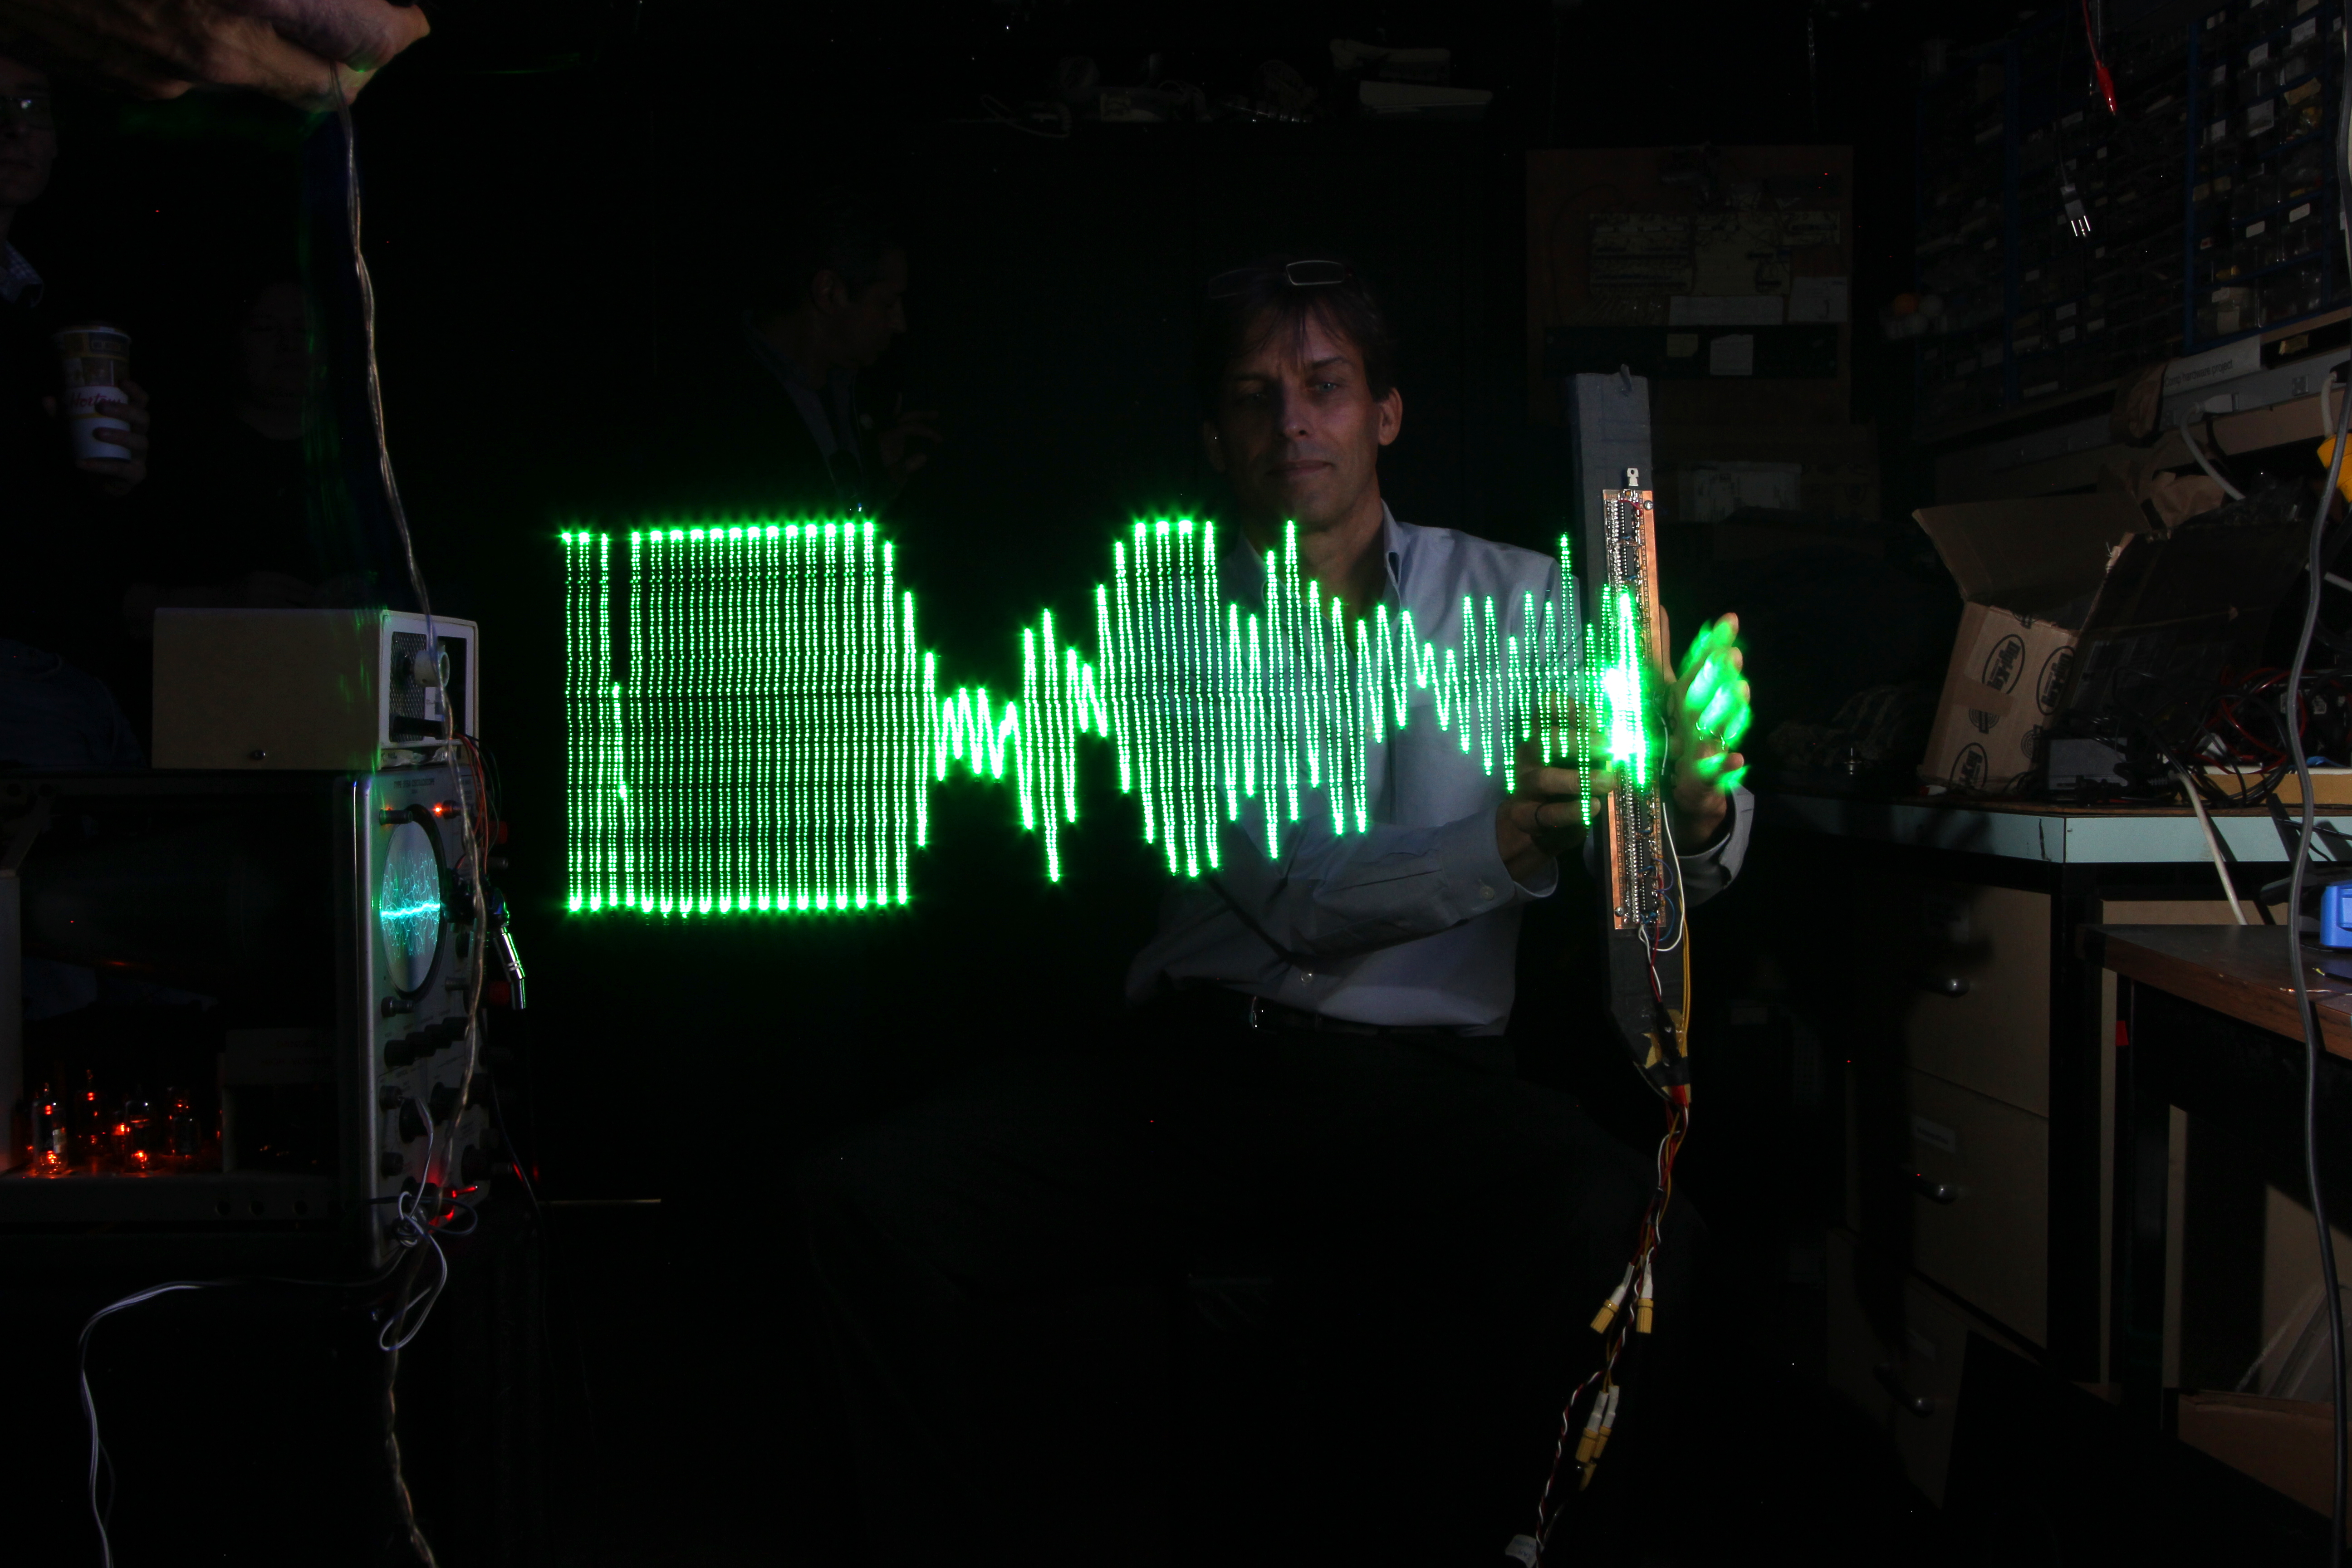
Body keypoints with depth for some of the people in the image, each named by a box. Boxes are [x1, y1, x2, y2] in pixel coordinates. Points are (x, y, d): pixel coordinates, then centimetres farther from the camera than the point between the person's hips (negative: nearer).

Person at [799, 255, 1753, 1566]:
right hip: (1192, 1067, 2)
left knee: (1629, 1235, -33)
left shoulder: (1513, 597, 11)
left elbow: (1670, 871, 2)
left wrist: (1697, 814, -24)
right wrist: (1500, 850, -24)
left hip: (1419, 1079, -1)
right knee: (874, 1197, -19)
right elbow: (1291, 897, -5)